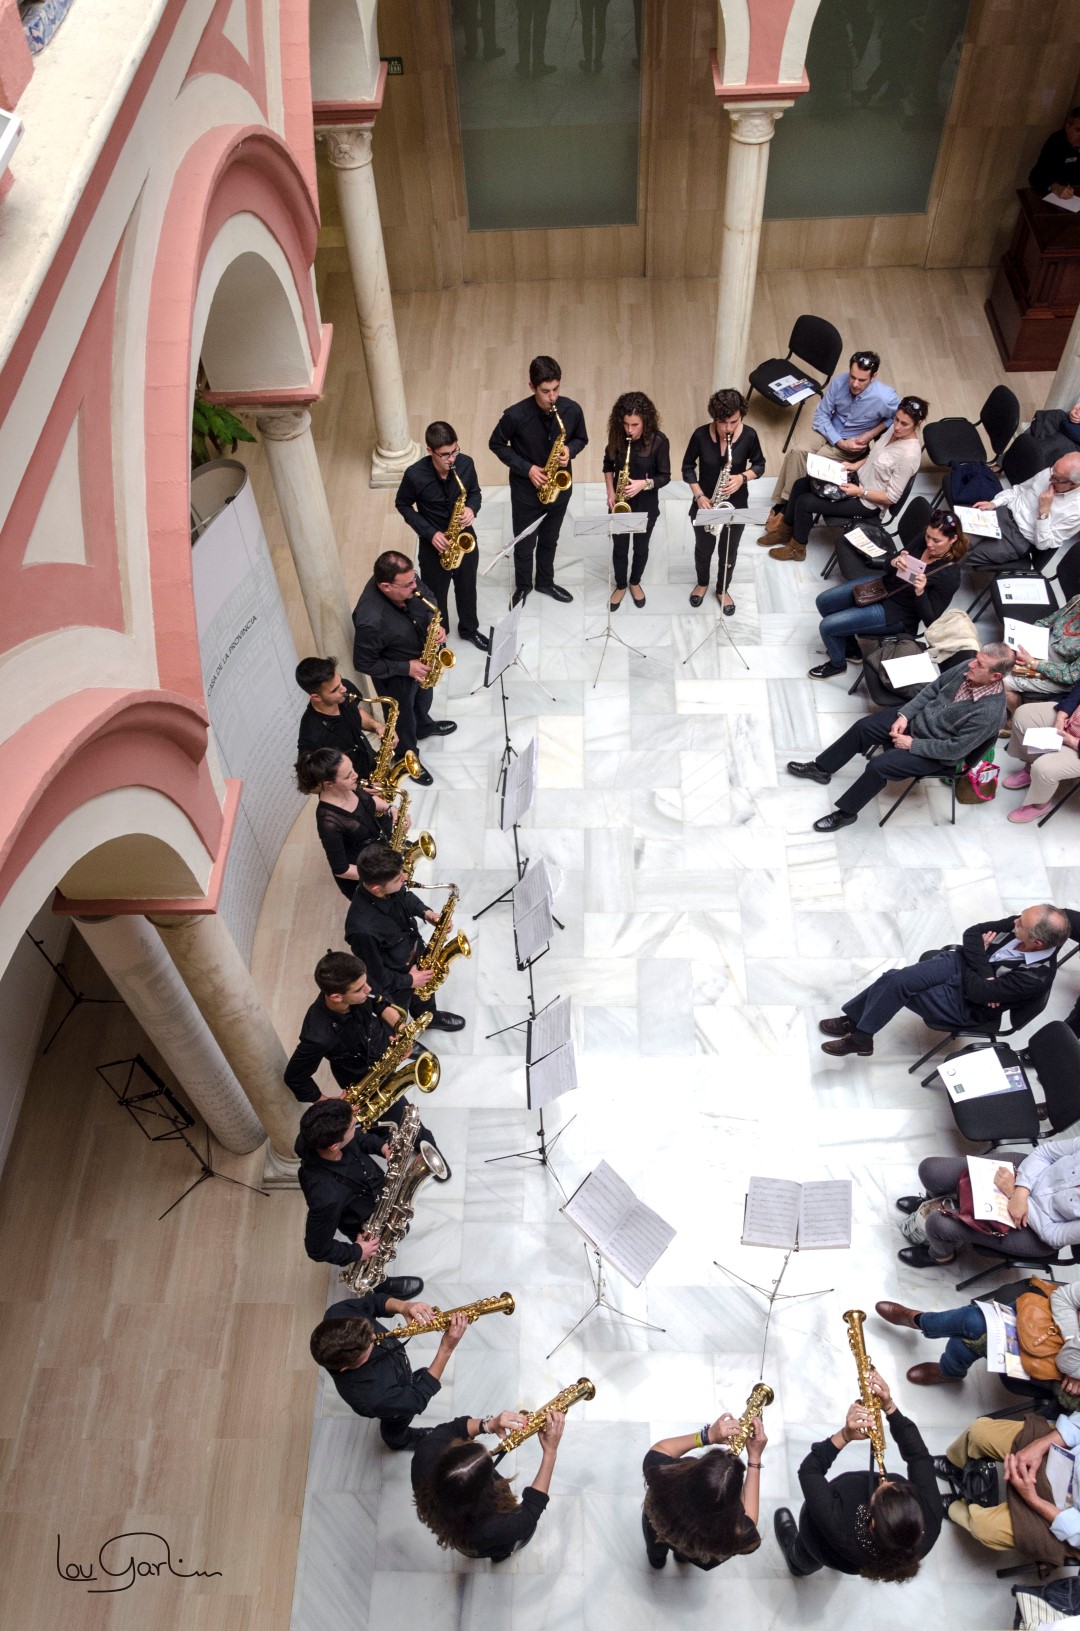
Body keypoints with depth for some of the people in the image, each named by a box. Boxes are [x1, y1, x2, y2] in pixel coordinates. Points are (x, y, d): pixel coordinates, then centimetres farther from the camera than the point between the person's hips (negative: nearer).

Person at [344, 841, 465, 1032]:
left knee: (425, 989, 37)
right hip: (395, 982, -7)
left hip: (415, 951, 7)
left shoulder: (390, 886, -25)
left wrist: (426, 912, -14)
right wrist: (409, 980, -17)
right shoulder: (363, 929, -46)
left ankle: (429, 1016, 68)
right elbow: (375, 976, -29)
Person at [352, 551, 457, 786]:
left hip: (423, 657, 6)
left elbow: (428, 597, -2)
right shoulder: (371, 620, -43)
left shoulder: (406, 580, -25)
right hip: (396, 675, -6)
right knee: (403, 716, 23)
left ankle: (424, 725, 67)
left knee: (423, 697, 35)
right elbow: (364, 662, -28)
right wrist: (406, 668, -26)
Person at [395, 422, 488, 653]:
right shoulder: (415, 475, -25)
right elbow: (402, 505, -10)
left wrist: (472, 509, -21)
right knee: (436, 594, 17)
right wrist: (430, 533, -19)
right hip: (434, 544, -3)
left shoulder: (466, 463, -16)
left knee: (467, 587, 24)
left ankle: (469, 629, 49)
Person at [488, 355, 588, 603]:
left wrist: (569, 450, -21)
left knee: (549, 540, 23)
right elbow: (496, 444, -9)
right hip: (526, 489, -3)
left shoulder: (572, 410, -16)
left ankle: (545, 582, 47)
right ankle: (522, 587, 40)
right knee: (525, 544, 15)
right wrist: (526, 468, -19)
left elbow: (581, 439, 3)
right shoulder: (516, 415, -25)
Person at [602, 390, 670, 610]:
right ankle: (620, 586, 37)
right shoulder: (616, 435, -12)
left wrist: (644, 484, -30)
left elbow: (665, 476, -12)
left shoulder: (658, 441, -20)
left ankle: (635, 583, 43)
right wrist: (610, 492, -8)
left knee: (641, 547, 18)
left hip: (646, 505, -2)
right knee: (619, 547, 15)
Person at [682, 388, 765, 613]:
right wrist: (699, 496, -18)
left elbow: (760, 465, -4)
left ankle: (722, 590, 43)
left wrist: (743, 477, -24)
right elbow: (688, 467, -7)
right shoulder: (701, 435, -19)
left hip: (736, 505, 0)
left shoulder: (749, 435, -18)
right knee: (703, 549, 21)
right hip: (705, 504, 0)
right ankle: (702, 583, 50)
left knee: (728, 552, 18)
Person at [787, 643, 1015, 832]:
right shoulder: (969, 667, -14)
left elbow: (955, 749, -27)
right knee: (863, 727, 3)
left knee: (878, 766, -18)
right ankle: (821, 768, 24)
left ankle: (845, 812, 5)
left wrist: (912, 744, -20)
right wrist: (904, 715, -8)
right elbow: (933, 688, 1)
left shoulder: (990, 712, -33)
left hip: (935, 754, -7)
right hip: (919, 717, 7)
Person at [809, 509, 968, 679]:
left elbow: (930, 621, -21)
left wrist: (920, 593, -37)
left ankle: (838, 663, 21)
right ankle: (849, 644, 34)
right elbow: (888, 567, 2)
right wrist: (894, 562, -22)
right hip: (882, 583, 7)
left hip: (896, 613, -7)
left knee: (826, 626, -10)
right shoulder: (923, 541, -9)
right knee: (823, 602, 12)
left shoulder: (950, 576, -26)